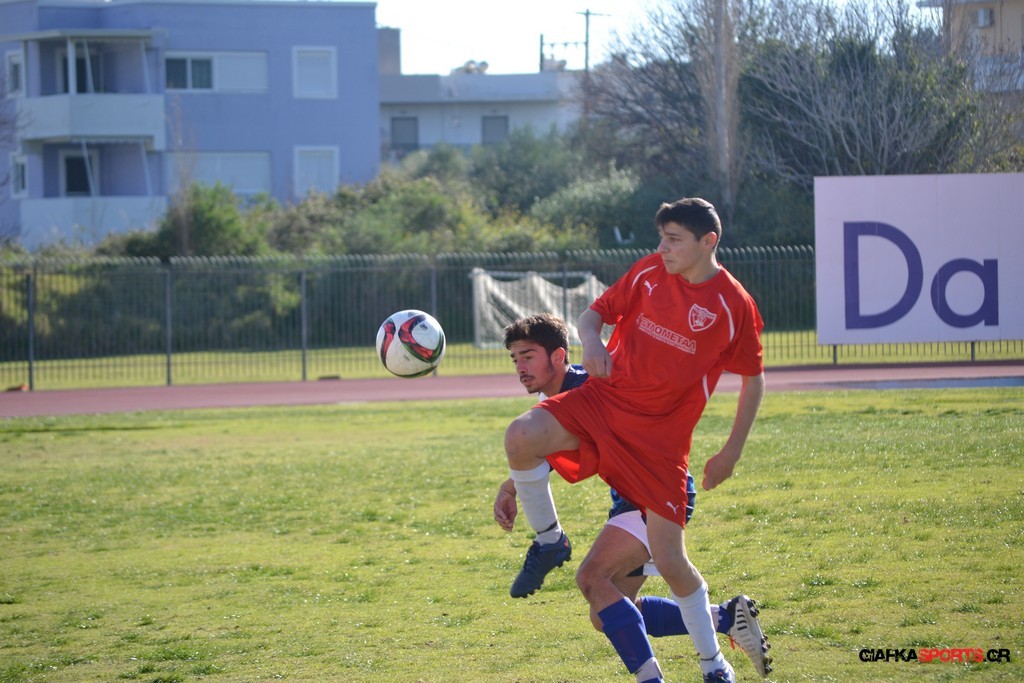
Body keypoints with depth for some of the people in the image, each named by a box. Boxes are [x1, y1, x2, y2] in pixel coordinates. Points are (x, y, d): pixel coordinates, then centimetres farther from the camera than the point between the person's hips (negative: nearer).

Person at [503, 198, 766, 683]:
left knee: (669, 560, -5)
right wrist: (591, 340, -14)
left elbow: (753, 379, 6)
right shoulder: (649, 272, 3)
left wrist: (732, 452, 4)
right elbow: (595, 313, 11)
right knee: (521, 436, -28)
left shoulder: (733, 305, -5)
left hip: (661, 436, -3)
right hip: (604, 402, 3)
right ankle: (550, 542, -2)